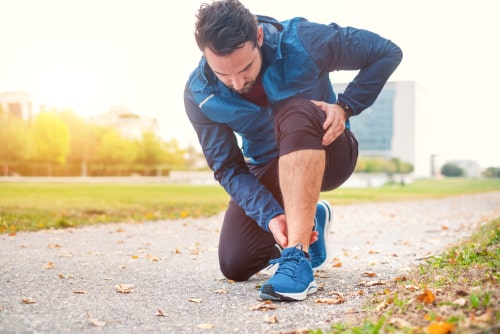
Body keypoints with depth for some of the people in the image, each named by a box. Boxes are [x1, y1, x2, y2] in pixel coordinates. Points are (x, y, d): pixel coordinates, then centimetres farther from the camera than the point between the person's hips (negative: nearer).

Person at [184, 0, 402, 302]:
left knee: (296, 113, -38)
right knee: (235, 265, -8)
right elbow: (228, 169, -16)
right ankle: (309, 221, 22)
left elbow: (388, 53, -15)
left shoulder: (301, 41, -25)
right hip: (267, 169, 4)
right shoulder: (200, 95, -18)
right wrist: (270, 216, -31)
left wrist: (345, 107, -26)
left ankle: (299, 257, -40)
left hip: (326, 155, -3)